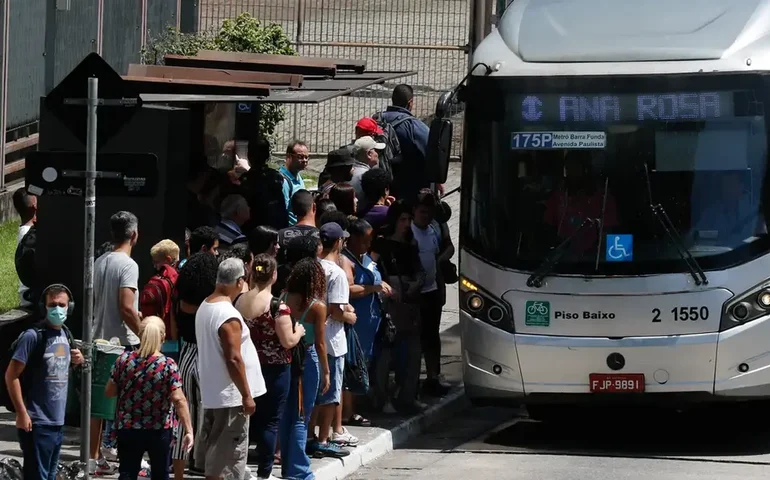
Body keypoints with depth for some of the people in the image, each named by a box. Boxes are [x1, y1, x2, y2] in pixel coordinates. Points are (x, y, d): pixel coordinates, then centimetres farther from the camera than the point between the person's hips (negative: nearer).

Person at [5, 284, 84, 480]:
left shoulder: (64, 335, 9)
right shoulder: (33, 336, -13)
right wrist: (21, 413, -18)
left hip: (58, 421, 8)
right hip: (37, 423, -8)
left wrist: (76, 360, 3)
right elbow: (11, 375, -14)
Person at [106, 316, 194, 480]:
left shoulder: (124, 360, -6)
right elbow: (179, 400, -18)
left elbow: (109, 392, 2)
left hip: (128, 428, 1)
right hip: (160, 430, -1)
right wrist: (189, 430, -16)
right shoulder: (168, 365, -12)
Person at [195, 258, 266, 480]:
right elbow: (233, 359, -23)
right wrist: (247, 395, -16)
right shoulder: (229, 316, -21)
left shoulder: (204, 307, 8)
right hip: (230, 396, -9)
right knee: (228, 454, -4)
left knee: (214, 451, 17)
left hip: (211, 393, 9)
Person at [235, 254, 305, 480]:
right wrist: (299, 331, 3)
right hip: (275, 369, -6)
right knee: (270, 421, 3)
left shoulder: (240, 301, 0)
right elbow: (288, 341, -17)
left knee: (250, 417, 17)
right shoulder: (277, 306, -18)